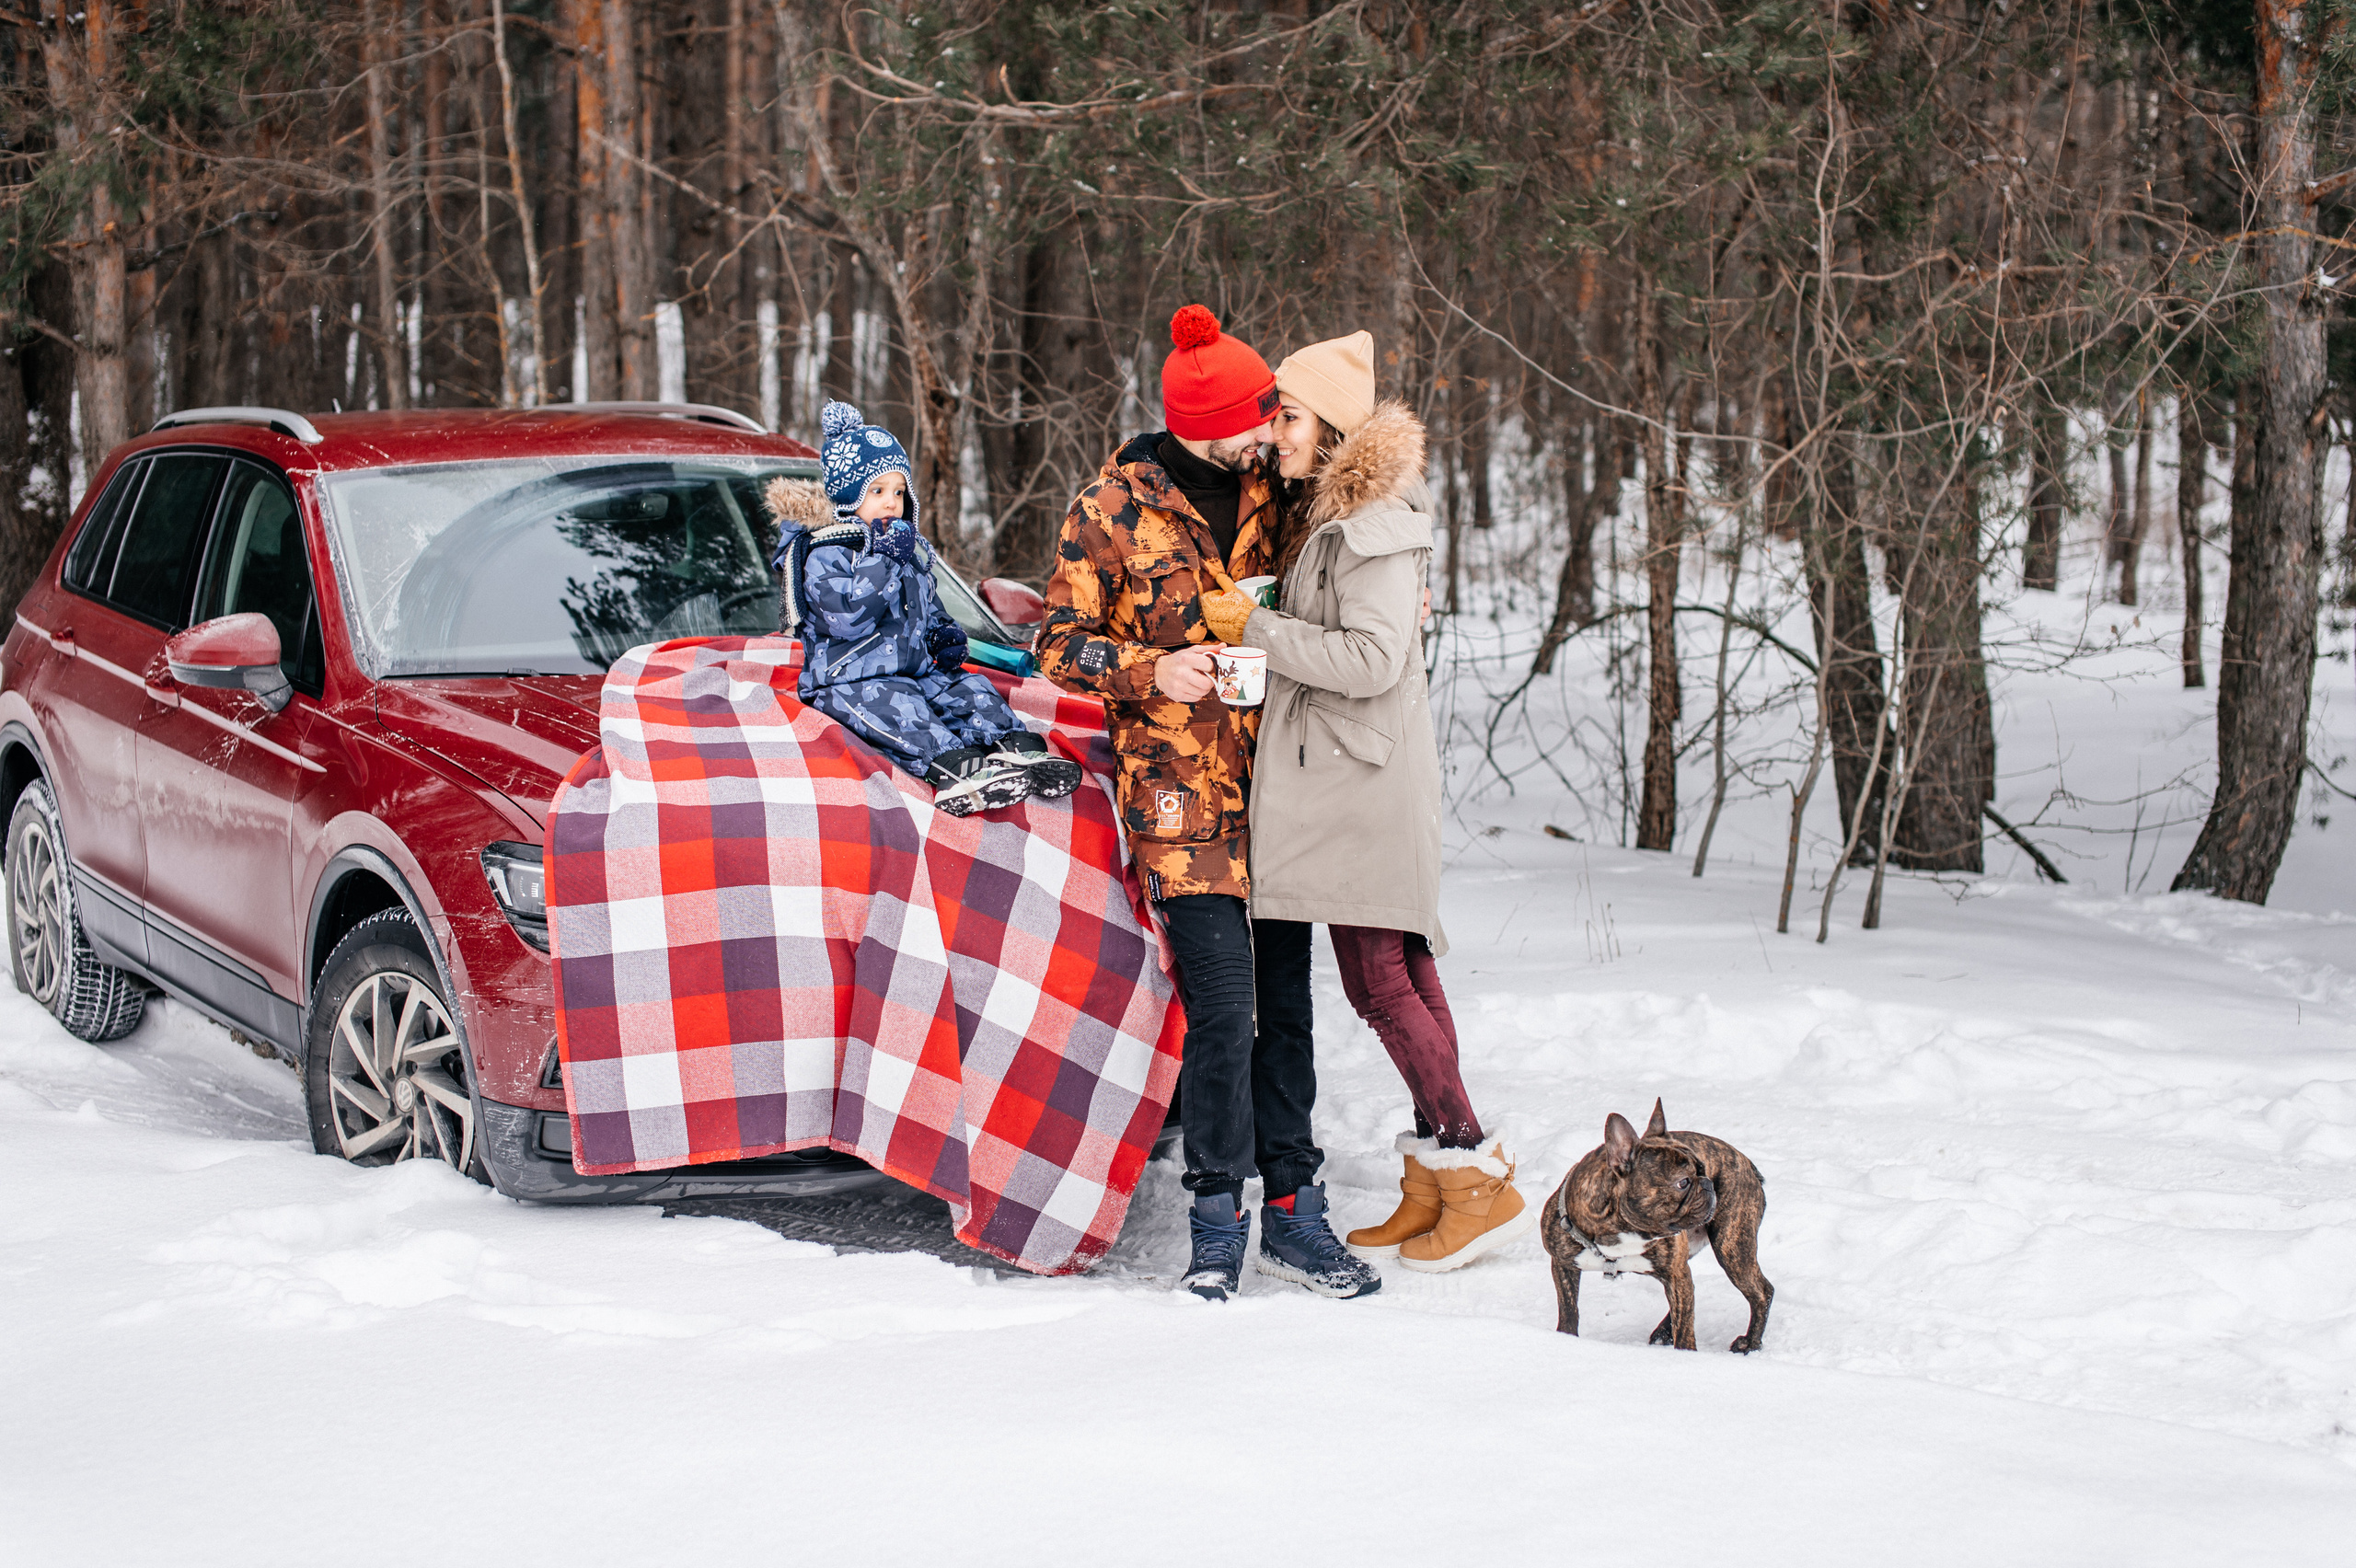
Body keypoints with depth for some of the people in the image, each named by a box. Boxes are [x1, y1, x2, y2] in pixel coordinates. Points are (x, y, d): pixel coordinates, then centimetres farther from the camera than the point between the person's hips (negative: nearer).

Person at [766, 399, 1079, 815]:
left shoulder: (912, 549, 19)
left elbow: (928, 606, 32)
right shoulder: (825, 554, -9)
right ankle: (953, 768, -55)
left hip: (916, 670, 8)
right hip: (849, 680, -8)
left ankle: (1017, 748, -31)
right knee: (898, 711, -34)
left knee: (969, 689, -13)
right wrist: (882, 562, -24)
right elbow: (846, 618, -24)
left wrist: (944, 634, 9)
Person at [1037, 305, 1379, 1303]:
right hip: (1180, 786, -5)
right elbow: (1060, 646, -2)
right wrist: (1151, 670, -19)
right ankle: (1218, 1227, 2)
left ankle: (1291, 1214, 14)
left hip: (1273, 773, 5)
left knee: (1286, 1000, 7)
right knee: (1221, 1004, -11)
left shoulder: (1264, 493, 9)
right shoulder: (1112, 510, -6)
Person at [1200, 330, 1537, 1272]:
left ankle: (1480, 1182, -4)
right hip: (1340, 772, 10)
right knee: (1405, 975, 9)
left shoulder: (1374, 525, -14)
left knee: (1375, 979, -9)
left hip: (1367, 775, -10)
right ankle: (1436, 1180, 13)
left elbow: (1373, 658, -21)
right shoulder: (1315, 514, 15)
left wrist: (1256, 629, -17)